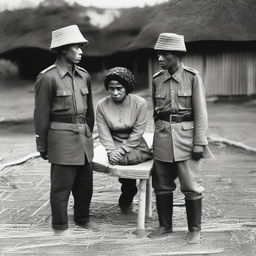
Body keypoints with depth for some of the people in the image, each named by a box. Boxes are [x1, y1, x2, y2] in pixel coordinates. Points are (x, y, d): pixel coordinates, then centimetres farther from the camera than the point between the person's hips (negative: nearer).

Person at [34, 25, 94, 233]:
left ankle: (83, 222, 33)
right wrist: (42, 146, -5)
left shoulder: (84, 76, 8)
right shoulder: (47, 78, -10)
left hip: (84, 137, 6)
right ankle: (60, 228, 19)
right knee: (61, 187, 4)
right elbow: (41, 115, -7)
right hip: (61, 138, -6)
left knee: (85, 186, 15)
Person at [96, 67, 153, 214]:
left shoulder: (140, 103, -8)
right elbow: (104, 133, -4)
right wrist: (112, 151, -20)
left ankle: (126, 199, 2)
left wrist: (122, 150, -18)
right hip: (114, 145, 0)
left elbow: (137, 132, -10)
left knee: (130, 158, -30)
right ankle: (128, 198, 3)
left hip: (135, 145, 0)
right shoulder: (102, 105, -2)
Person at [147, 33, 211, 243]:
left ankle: (194, 230, 14)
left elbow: (200, 112, -6)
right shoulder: (157, 79, 6)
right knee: (162, 185, 9)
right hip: (162, 134, 4)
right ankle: (165, 226, 24)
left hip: (186, 133, -4)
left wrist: (199, 143, -10)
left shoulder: (192, 77, -5)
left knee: (191, 185, 1)